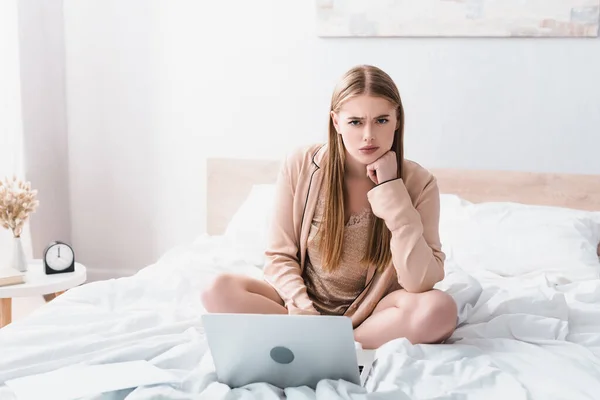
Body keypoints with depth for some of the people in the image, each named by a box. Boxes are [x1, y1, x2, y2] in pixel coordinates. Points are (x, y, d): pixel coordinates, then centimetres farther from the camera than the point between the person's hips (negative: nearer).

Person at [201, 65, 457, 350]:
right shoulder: (300, 167, -10)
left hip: (372, 310, -1)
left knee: (439, 308, -32)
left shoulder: (417, 182, -13)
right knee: (219, 291, -22)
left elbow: (421, 284, -22)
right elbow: (279, 256, -3)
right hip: (306, 302, 2)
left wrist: (391, 189, -25)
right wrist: (301, 308, -22)